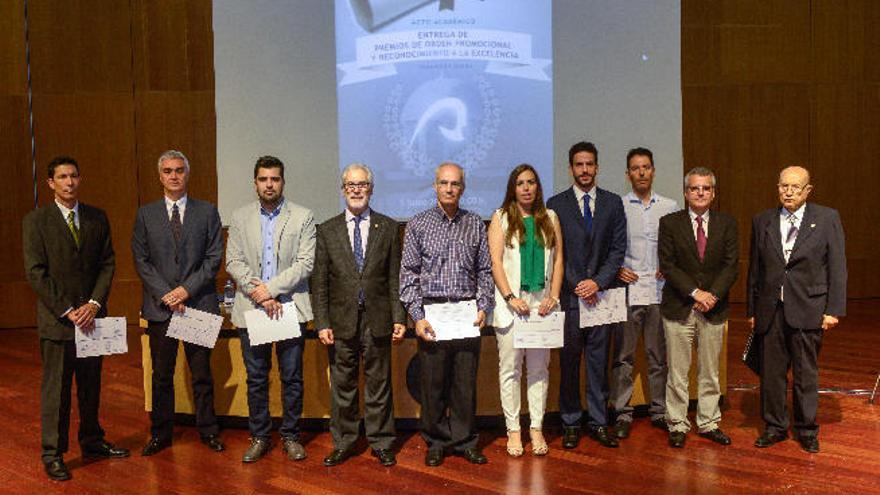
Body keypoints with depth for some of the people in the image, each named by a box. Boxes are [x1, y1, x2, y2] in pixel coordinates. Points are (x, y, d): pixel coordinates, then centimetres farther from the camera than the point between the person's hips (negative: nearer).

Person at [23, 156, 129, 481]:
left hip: (91, 316, 4)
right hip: (56, 319, -4)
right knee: (56, 388, 3)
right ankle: (52, 454, 15)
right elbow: (35, 272, -8)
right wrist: (67, 311, -14)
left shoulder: (97, 218, 8)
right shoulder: (36, 221, -3)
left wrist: (94, 303, -8)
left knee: (91, 384, 14)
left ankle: (92, 441, 28)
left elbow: (107, 263, 5)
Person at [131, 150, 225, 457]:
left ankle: (208, 431, 19)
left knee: (202, 373, 7)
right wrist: (166, 295, -10)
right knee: (161, 374, 8)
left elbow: (214, 257, -1)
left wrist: (187, 289, -11)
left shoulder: (207, 212, 5)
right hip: (160, 306, 1)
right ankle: (160, 434, 20)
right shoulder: (145, 214, 7)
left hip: (199, 304, -1)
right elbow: (141, 261, 2)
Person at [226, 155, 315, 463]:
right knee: (256, 378, 9)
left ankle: (290, 436, 19)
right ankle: (259, 437, 23)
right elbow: (233, 262, 2)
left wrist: (272, 288, -14)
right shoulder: (241, 217, 9)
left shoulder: (303, 217, 2)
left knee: (292, 378, 5)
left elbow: (306, 262, -6)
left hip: (290, 308, -2)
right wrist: (259, 295, -12)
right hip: (251, 309, 2)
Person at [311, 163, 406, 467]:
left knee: (379, 385, 8)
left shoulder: (388, 228, 5)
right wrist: (322, 323, -4)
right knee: (342, 387, 10)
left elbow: (395, 278, 3)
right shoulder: (327, 230, 5)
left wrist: (399, 317, -3)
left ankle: (381, 444, 21)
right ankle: (343, 444, 24)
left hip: (377, 320, 0)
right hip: (341, 322, 1)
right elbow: (319, 282, 3)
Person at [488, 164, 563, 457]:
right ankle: (513, 430, 9)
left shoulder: (549, 218, 12)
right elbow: (495, 261, -2)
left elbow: (558, 260, 8)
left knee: (539, 368, 6)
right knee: (510, 369, 1)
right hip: (510, 303, -2)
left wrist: (554, 296, -4)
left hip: (541, 303, 2)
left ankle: (536, 429, 14)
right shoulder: (501, 218, 5)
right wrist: (511, 298, -11)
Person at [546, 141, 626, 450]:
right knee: (569, 363, 5)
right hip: (569, 295, -1)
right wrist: (576, 286, -8)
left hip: (602, 293, 2)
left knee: (599, 361, 7)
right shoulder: (556, 204, 3)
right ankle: (571, 424, 16)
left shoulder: (613, 203, 9)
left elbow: (618, 248, 4)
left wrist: (598, 282, -8)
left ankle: (599, 422, 17)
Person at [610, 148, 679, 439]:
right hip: (627, 288, -2)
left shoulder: (670, 207, 10)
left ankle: (659, 411, 20)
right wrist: (617, 270, -8)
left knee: (659, 355, 8)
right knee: (623, 357, 2)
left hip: (660, 289, 2)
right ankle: (622, 415, 11)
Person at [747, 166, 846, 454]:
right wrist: (752, 310, 9)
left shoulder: (827, 219, 1)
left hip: (808, 309, -2)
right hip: (770, 310, 2)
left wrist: (834, 309, -7)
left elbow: (837, 268, -1)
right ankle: (775, 427, 23)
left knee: (806, 373, 7)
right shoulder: (762, 221, 8)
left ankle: (807, 430, 22)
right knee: (771, 372, 8)